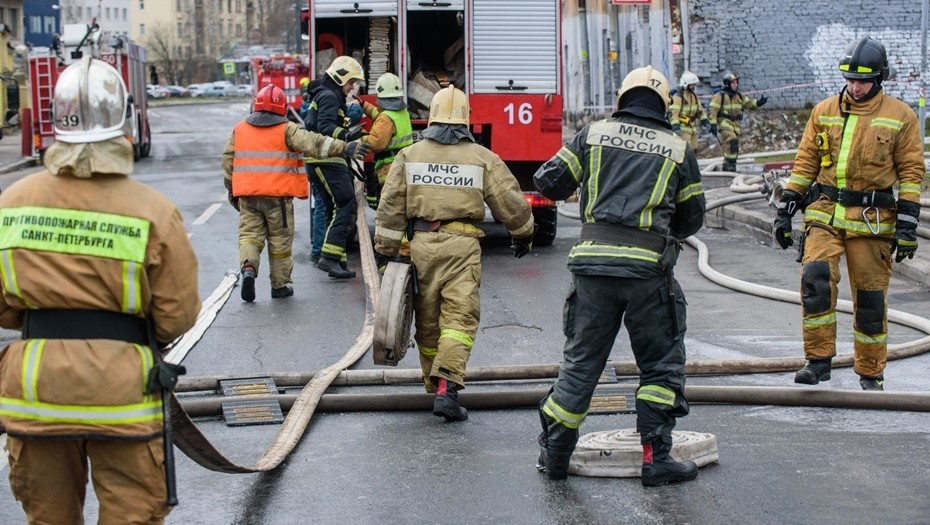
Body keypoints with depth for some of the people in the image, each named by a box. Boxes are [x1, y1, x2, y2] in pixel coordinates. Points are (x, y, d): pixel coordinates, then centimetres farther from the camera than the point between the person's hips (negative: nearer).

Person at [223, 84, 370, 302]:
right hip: (278, 195, -3)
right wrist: (345, 148, -18)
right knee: (280, 241, 9)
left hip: (247, 196, 3)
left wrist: (232, 190, 22)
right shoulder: (287, 130, -4)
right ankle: (280, 285, 15)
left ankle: (248, 267, -20)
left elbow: (228, 162, 11)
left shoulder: (239, 129, 9)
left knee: (250, 234, 8)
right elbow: (313, 143, -15)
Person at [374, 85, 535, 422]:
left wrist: (387, 252, 9)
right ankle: (446, 390, -19)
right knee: (459, 318, -5)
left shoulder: (409, 156, 7)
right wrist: (523, 236, 22)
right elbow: (511, 203, 6)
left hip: (421, 244, 2)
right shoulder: (482, 159, 3)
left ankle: (435, 388, 23)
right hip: (462, 245, -2)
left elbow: (390, 208, 4)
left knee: (427, 322, 13)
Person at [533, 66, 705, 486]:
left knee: (582, 361, 11)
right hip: (648, 267, -2)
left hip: (593, 259, 2)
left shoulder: (593, 134, 9)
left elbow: (549, 183, 8)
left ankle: (554, 455, 16)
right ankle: (655, 458, 8)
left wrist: (570, 186, 31)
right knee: (661, 363, 10)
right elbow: (692, 219, 17)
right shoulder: (680, 150, 10)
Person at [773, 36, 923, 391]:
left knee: (870, 297, 3)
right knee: (816, 277, -19)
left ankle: (871, 373, 19)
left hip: (873, 221, -1)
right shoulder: (824, 112, 8)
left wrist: (907, 225, -6)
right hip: (825, 215, 1)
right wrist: (785, 210, 6)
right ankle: (818, 360, -8)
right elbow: (805, 163, 12)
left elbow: (911, 172, 1)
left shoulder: (900, 117, 1)